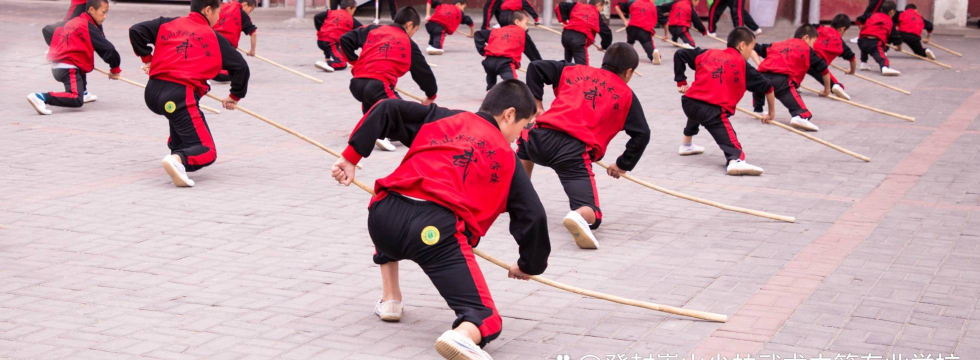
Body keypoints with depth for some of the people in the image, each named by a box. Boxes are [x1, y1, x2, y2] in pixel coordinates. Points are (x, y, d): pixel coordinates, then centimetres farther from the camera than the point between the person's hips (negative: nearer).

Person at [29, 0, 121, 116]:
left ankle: (82, 93, 32)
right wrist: (115, 69, 4)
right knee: (76, 101, -24)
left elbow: (47, 30, 26)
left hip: (55, 66, 9)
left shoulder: (72, 22, 17)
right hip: (68, 68, -9)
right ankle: (41, 97, -32)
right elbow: (108, 49, -10)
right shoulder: (89, 27, -6)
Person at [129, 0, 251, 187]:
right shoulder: (215, 38, 8)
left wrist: (147, 58, 20)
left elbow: (136, 31, 10)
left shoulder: (167, 24, 15)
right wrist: (235, 96, 20)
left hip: (152, 93, 6)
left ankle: (177, 147, 37)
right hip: (180, 96, -6)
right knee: (206, 152, -6)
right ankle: (179, 159, -35)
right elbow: (241, 67, 7)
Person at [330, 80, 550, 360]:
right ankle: (462, 336, -36)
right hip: (437, 232, -4)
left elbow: (387, 110, 15)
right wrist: (531, 265, 31)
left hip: (382, 215, 4)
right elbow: (534, 217, 15)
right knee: (486, 322, 0)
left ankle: (389, 299, 35)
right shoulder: (507, 158, 19)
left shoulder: (443, 118, 25)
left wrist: (351, 156, 18)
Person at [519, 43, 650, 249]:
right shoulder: (626, 95, 17)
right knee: (591, 216, -1)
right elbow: (642, 134, 12)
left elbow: (535, 68, 20)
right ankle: (578, 217, -37)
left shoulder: (574, 71, 24)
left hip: (543, 136, 4)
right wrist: (623, 165, 24)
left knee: (526, 139, 42)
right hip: (575, 154, -4)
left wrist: (535, 104, 24)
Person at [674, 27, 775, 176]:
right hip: (714, 110, -6)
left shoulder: (709, 53, 20)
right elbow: (768, 87, 12)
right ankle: (735, 160, -49)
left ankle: (686, 144, 55)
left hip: (688, 101, 6)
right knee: (728, 138, -20)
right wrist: (771, 113, 25)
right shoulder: (743, 66, 9)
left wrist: (681, 82, 24)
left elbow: (679, 54, 20)